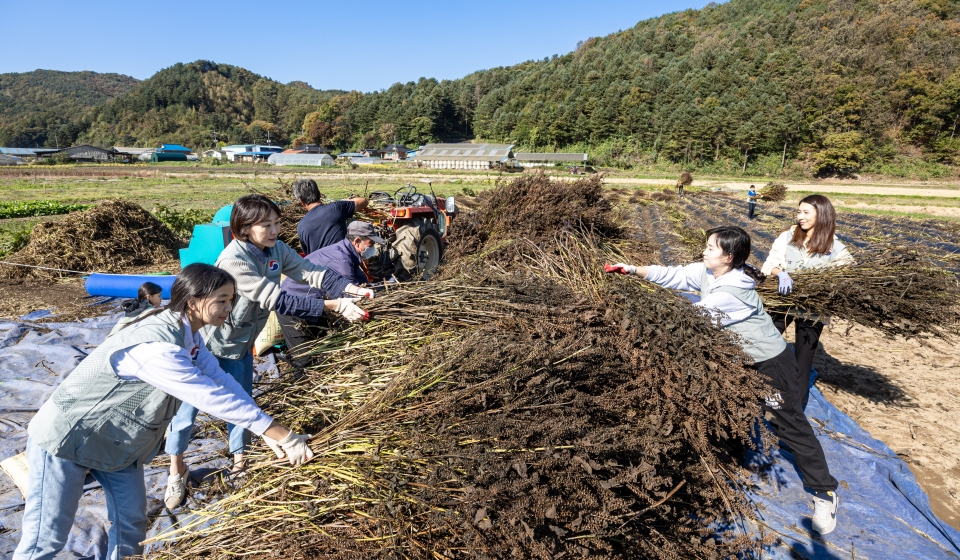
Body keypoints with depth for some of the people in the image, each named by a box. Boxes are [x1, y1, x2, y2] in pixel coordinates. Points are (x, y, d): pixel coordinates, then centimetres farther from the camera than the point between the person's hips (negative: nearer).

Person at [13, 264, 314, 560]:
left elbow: (222, 380, -8)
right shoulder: (157, 346, -37)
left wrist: (270, 431, -15)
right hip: (66, 436, -8)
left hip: (117, 441, 9)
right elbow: (214, 397, -38)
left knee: (131, 524, 11)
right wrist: (284, 436, -34)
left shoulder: (187, 334, -6)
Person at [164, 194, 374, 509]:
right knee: (189, 403, 7)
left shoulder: (276, 250, -12)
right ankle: (176, 471, 28)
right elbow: (277, 301, -38)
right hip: (206, 341, -6)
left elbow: (311, 274, -18)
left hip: (241, 344, 6)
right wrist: (333, 306, -43)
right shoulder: (233, 260, -33)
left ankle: (240, 457, 36)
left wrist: (351, 289, -34)